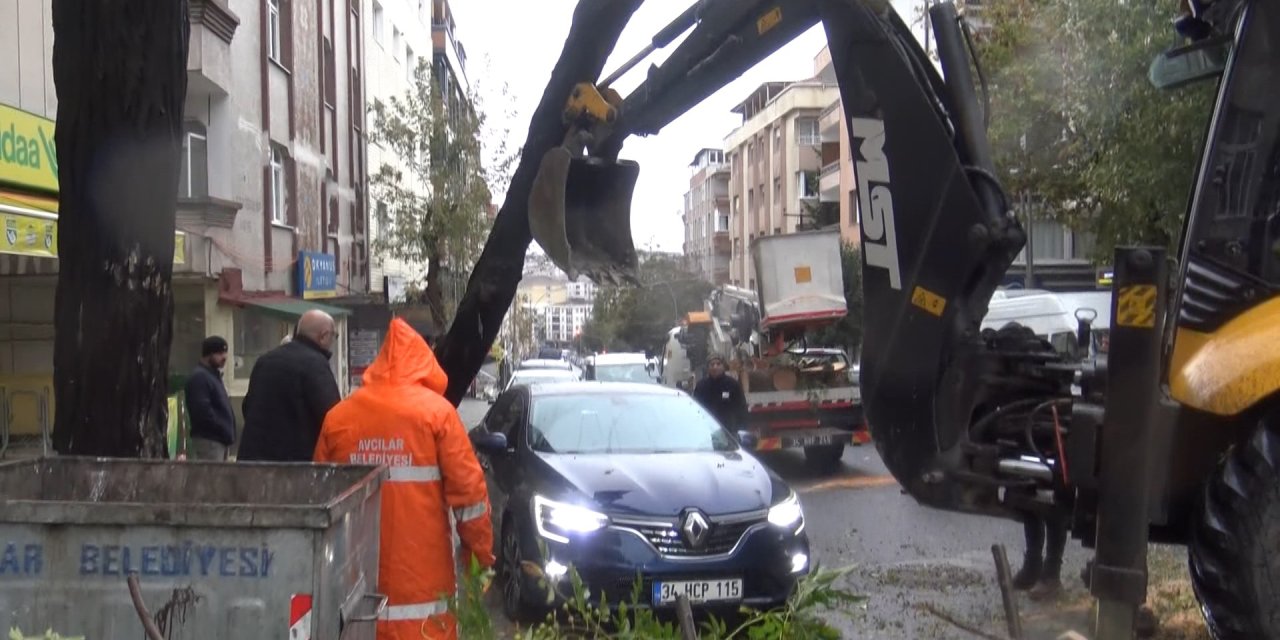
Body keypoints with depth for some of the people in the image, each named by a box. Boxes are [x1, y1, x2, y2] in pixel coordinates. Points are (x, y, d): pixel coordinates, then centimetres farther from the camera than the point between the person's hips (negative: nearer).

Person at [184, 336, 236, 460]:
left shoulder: (214, 375, 20)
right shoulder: (199, 377, -12)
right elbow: (203, 411, -22)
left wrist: (229, 433, 10)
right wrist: (226, 432, -16)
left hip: (219, 440, 10)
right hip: (208, 441, -10)